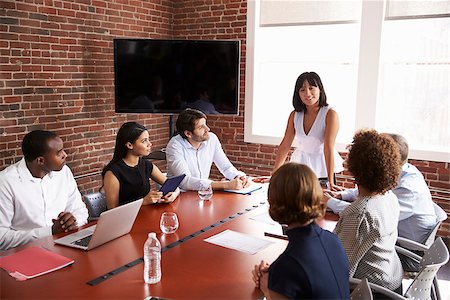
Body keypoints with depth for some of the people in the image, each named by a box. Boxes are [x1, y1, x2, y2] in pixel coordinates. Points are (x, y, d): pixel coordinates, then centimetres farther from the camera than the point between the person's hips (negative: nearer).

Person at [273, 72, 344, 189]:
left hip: (322, 170, -4)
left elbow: (328, 148, -24)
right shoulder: (295, 115, -3)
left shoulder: (330, 114, -17)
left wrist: (331, 182, -27)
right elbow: (285, 145, -1)